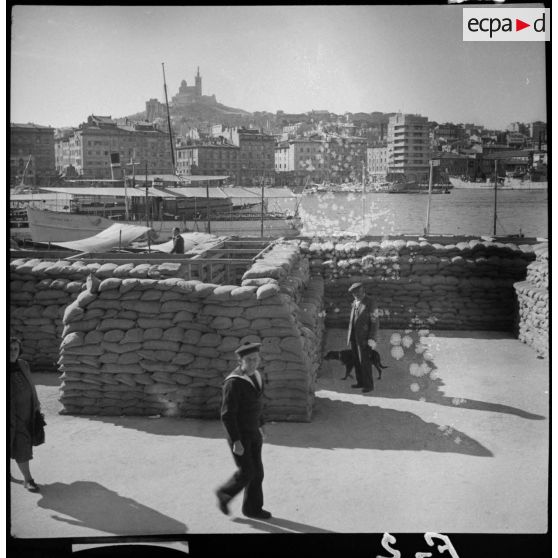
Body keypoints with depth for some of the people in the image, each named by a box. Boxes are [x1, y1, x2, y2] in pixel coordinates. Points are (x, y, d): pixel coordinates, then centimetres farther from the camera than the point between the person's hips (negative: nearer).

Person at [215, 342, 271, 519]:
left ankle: (252, 508, 23)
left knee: (256, 471, 10)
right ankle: (225, 493, 22)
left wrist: (260, 427, 20)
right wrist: (236, 441, -24)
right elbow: (227, 415, -24)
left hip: (252, 432, 8)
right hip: (237, 433, -8)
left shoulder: (254, 376, 3)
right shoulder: (233, 383, -25)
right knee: (246, 472, -4)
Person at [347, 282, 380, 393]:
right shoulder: (355, 302, 12)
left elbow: (374, 322, -12)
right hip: (354, 336, 7)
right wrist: (349, 336, 15)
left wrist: (372, 339, -18)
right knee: (356, 360, 9)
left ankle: (369, 384, -1)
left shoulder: (370, 303, -10)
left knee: (364, 360, -7)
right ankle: (361, 382, 16)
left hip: (363, 337, -7)